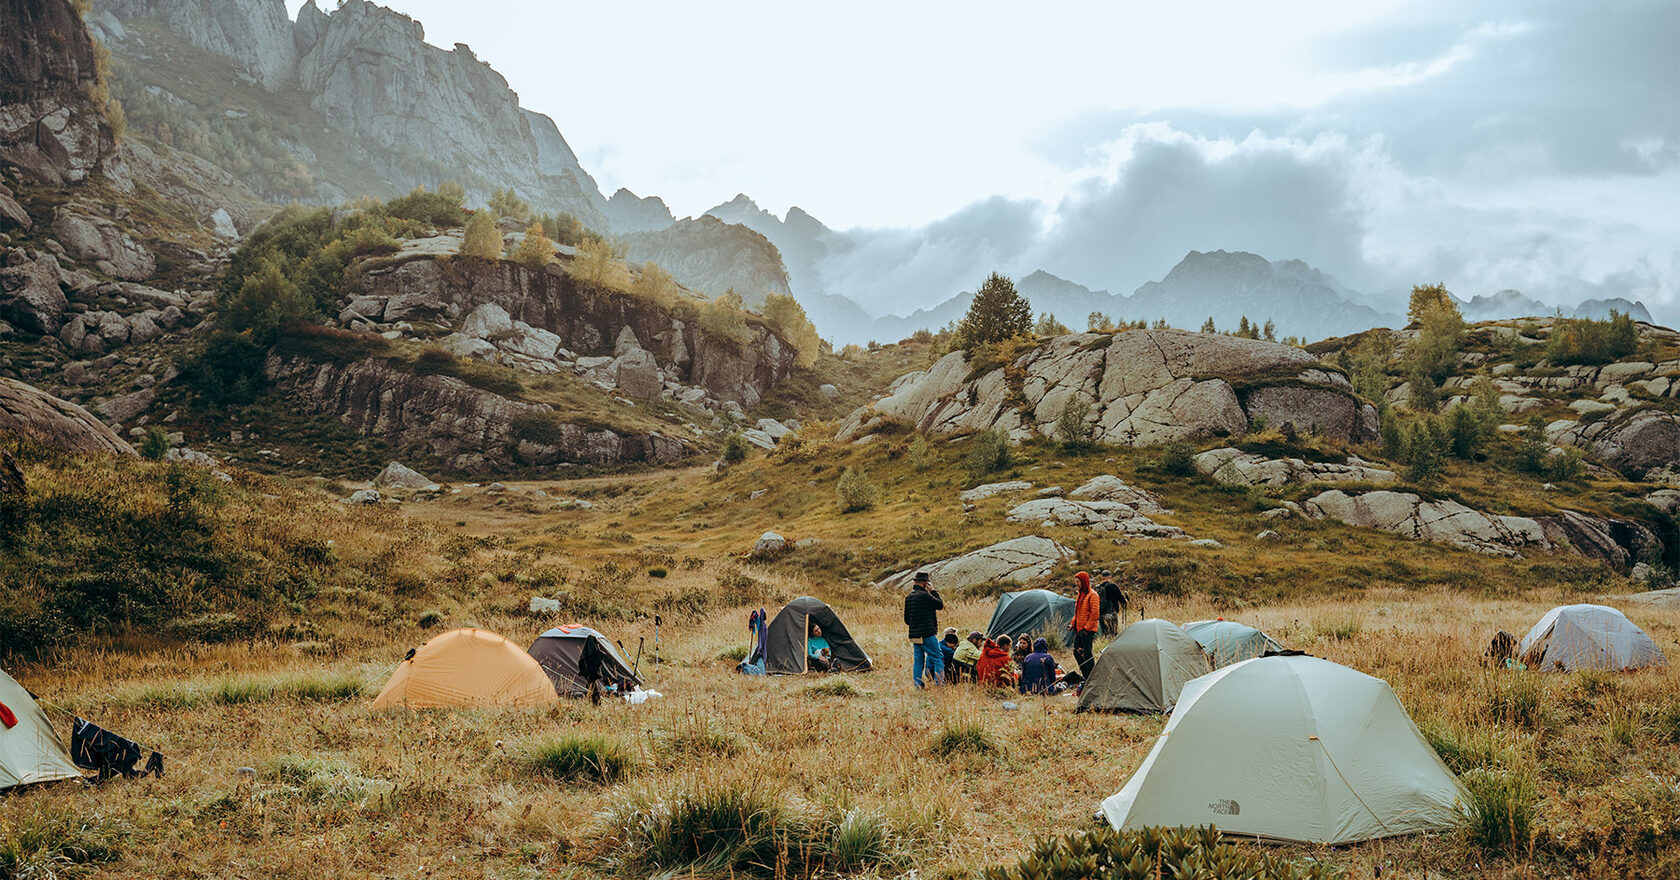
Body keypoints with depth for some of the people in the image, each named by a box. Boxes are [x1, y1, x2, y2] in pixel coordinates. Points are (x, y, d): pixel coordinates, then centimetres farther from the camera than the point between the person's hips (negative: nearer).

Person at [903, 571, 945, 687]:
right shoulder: (924, 595, -15)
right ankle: (939, 684, -6)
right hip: (927, 634, -8)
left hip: (914, 634, 8)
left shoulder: (908, 597, 12)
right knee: (938, 658, -2)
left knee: (918, 660, 12)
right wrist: (932, 591, 1)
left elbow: (906, 619, 17)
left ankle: (918, 686, 11)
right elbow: (940, 604, -5)